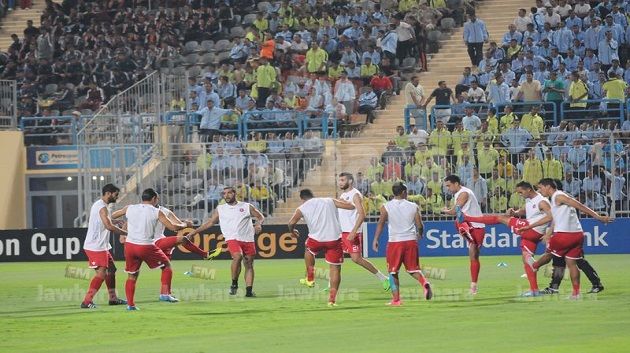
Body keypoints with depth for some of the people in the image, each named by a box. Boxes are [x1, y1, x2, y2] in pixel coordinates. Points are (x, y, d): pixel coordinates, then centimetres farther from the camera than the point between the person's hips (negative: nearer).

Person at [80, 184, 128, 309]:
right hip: (96, 247, -11)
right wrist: (126, 233, -18)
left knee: (111, 270, 18)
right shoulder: (102, 207, -17)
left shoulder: (98, 205, 15)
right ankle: (87, 301, -19)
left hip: (101, 246, 11)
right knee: (101, 274, -16)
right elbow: (109, 226, -25)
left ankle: (113, 298, 28)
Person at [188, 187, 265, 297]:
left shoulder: (247, 207, 11)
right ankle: (234, 283, -15)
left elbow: (260, 217, 17)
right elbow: (210, 222, 20)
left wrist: (258, 224, -6)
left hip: (248, 240, 2)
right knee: (237, 256, -28)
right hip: (232, 238, -2)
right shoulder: (220, 209, 15)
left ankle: (249, 290, 7)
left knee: (249, 264, 1)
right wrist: (194, 232, 17)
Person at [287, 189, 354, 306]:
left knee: (309, 250, 35)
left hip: (316, 239, 0)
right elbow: (351, 206, 8)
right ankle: (332, 299, 2)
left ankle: (310, 279, 39)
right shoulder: (330, 201, 13)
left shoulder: (302, 208, 9)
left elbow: (291, 223, 4)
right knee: (335, 268, 8)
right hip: (334, 239, 0)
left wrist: (292, 231, 26)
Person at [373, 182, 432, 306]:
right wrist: (420, 235, 24)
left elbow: (381, 223, -7)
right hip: (411, 240, 2)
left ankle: (396, 299, 6)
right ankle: (424, 283, -16)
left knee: (393, 272, 10)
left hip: (394, 241, -2)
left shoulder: (386, 207, -1)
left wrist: (375, 240, -4)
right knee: (413, 269, 13)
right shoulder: (414, 207, 3)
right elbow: (419, 225, 4)